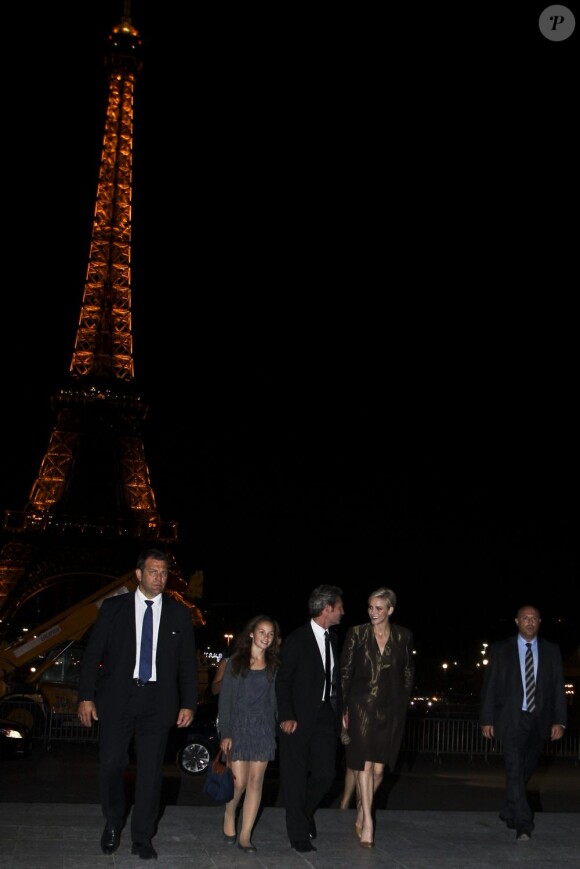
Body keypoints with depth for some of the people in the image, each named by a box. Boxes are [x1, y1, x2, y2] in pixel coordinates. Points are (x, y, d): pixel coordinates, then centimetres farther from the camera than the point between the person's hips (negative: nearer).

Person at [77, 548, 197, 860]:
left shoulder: (179, 613, 6)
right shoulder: (113, 607, 3)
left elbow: (188, 662, 8)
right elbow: (92, 653, 2)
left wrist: (188, 703, 2)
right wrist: (86, 696, -5)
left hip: (158, 700, 1)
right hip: (117, 696, -1)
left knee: (151, 770, 3)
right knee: (110, 764, 0)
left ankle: (142, 838, 17)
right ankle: (113, 823, 26)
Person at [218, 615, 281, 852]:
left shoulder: (273, 665, 9)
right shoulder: (235, 661, 2)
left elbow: (274, 699, 8)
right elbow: (225, 698, -1)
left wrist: (278, 726, -3)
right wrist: (225, 733, -8)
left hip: (263, 727, 2)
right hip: (238, 725, -2)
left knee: (256, 781, -1)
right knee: (239, 782, -5)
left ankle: (245, 835, 6)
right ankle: (229, 816, 26)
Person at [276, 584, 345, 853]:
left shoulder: (333, 639, 10)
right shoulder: (297, 639, -9)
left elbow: (335, 680, 15)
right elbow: (283, 681, -8)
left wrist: (339, 712, 8)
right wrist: (286, 716, -15)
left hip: (325, 717, 6)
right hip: (300, 718, -6)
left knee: (325, 774, 4)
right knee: (295, 777, 2)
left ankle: (303, 813, 30)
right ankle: (299, 834, 14)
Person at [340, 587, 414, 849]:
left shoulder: (403, 636, 1)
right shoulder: (356, 633, -3)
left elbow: (408, 672, 12)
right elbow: (344, 672, -1)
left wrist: (403, 703, 7)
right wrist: (342, 709, -5)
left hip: (390, 709, 2)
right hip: (361, 705, -2)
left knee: (378, 768, 6)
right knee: (365, 765, -6)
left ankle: (360, 815, 28)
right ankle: (367, 824, 2)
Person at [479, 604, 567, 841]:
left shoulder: (552, 651, 7)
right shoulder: (500, 649, 1)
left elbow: (558, 688, 5)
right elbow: (489, 686, 2)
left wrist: (559, 720, -2)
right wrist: (486, 719, -3)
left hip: (539, 721, 3)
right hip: (512, 721, -2)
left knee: (525, 771, 12)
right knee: (515, 771, -11)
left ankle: (508, 813, 31)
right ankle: (522, 824, -7)